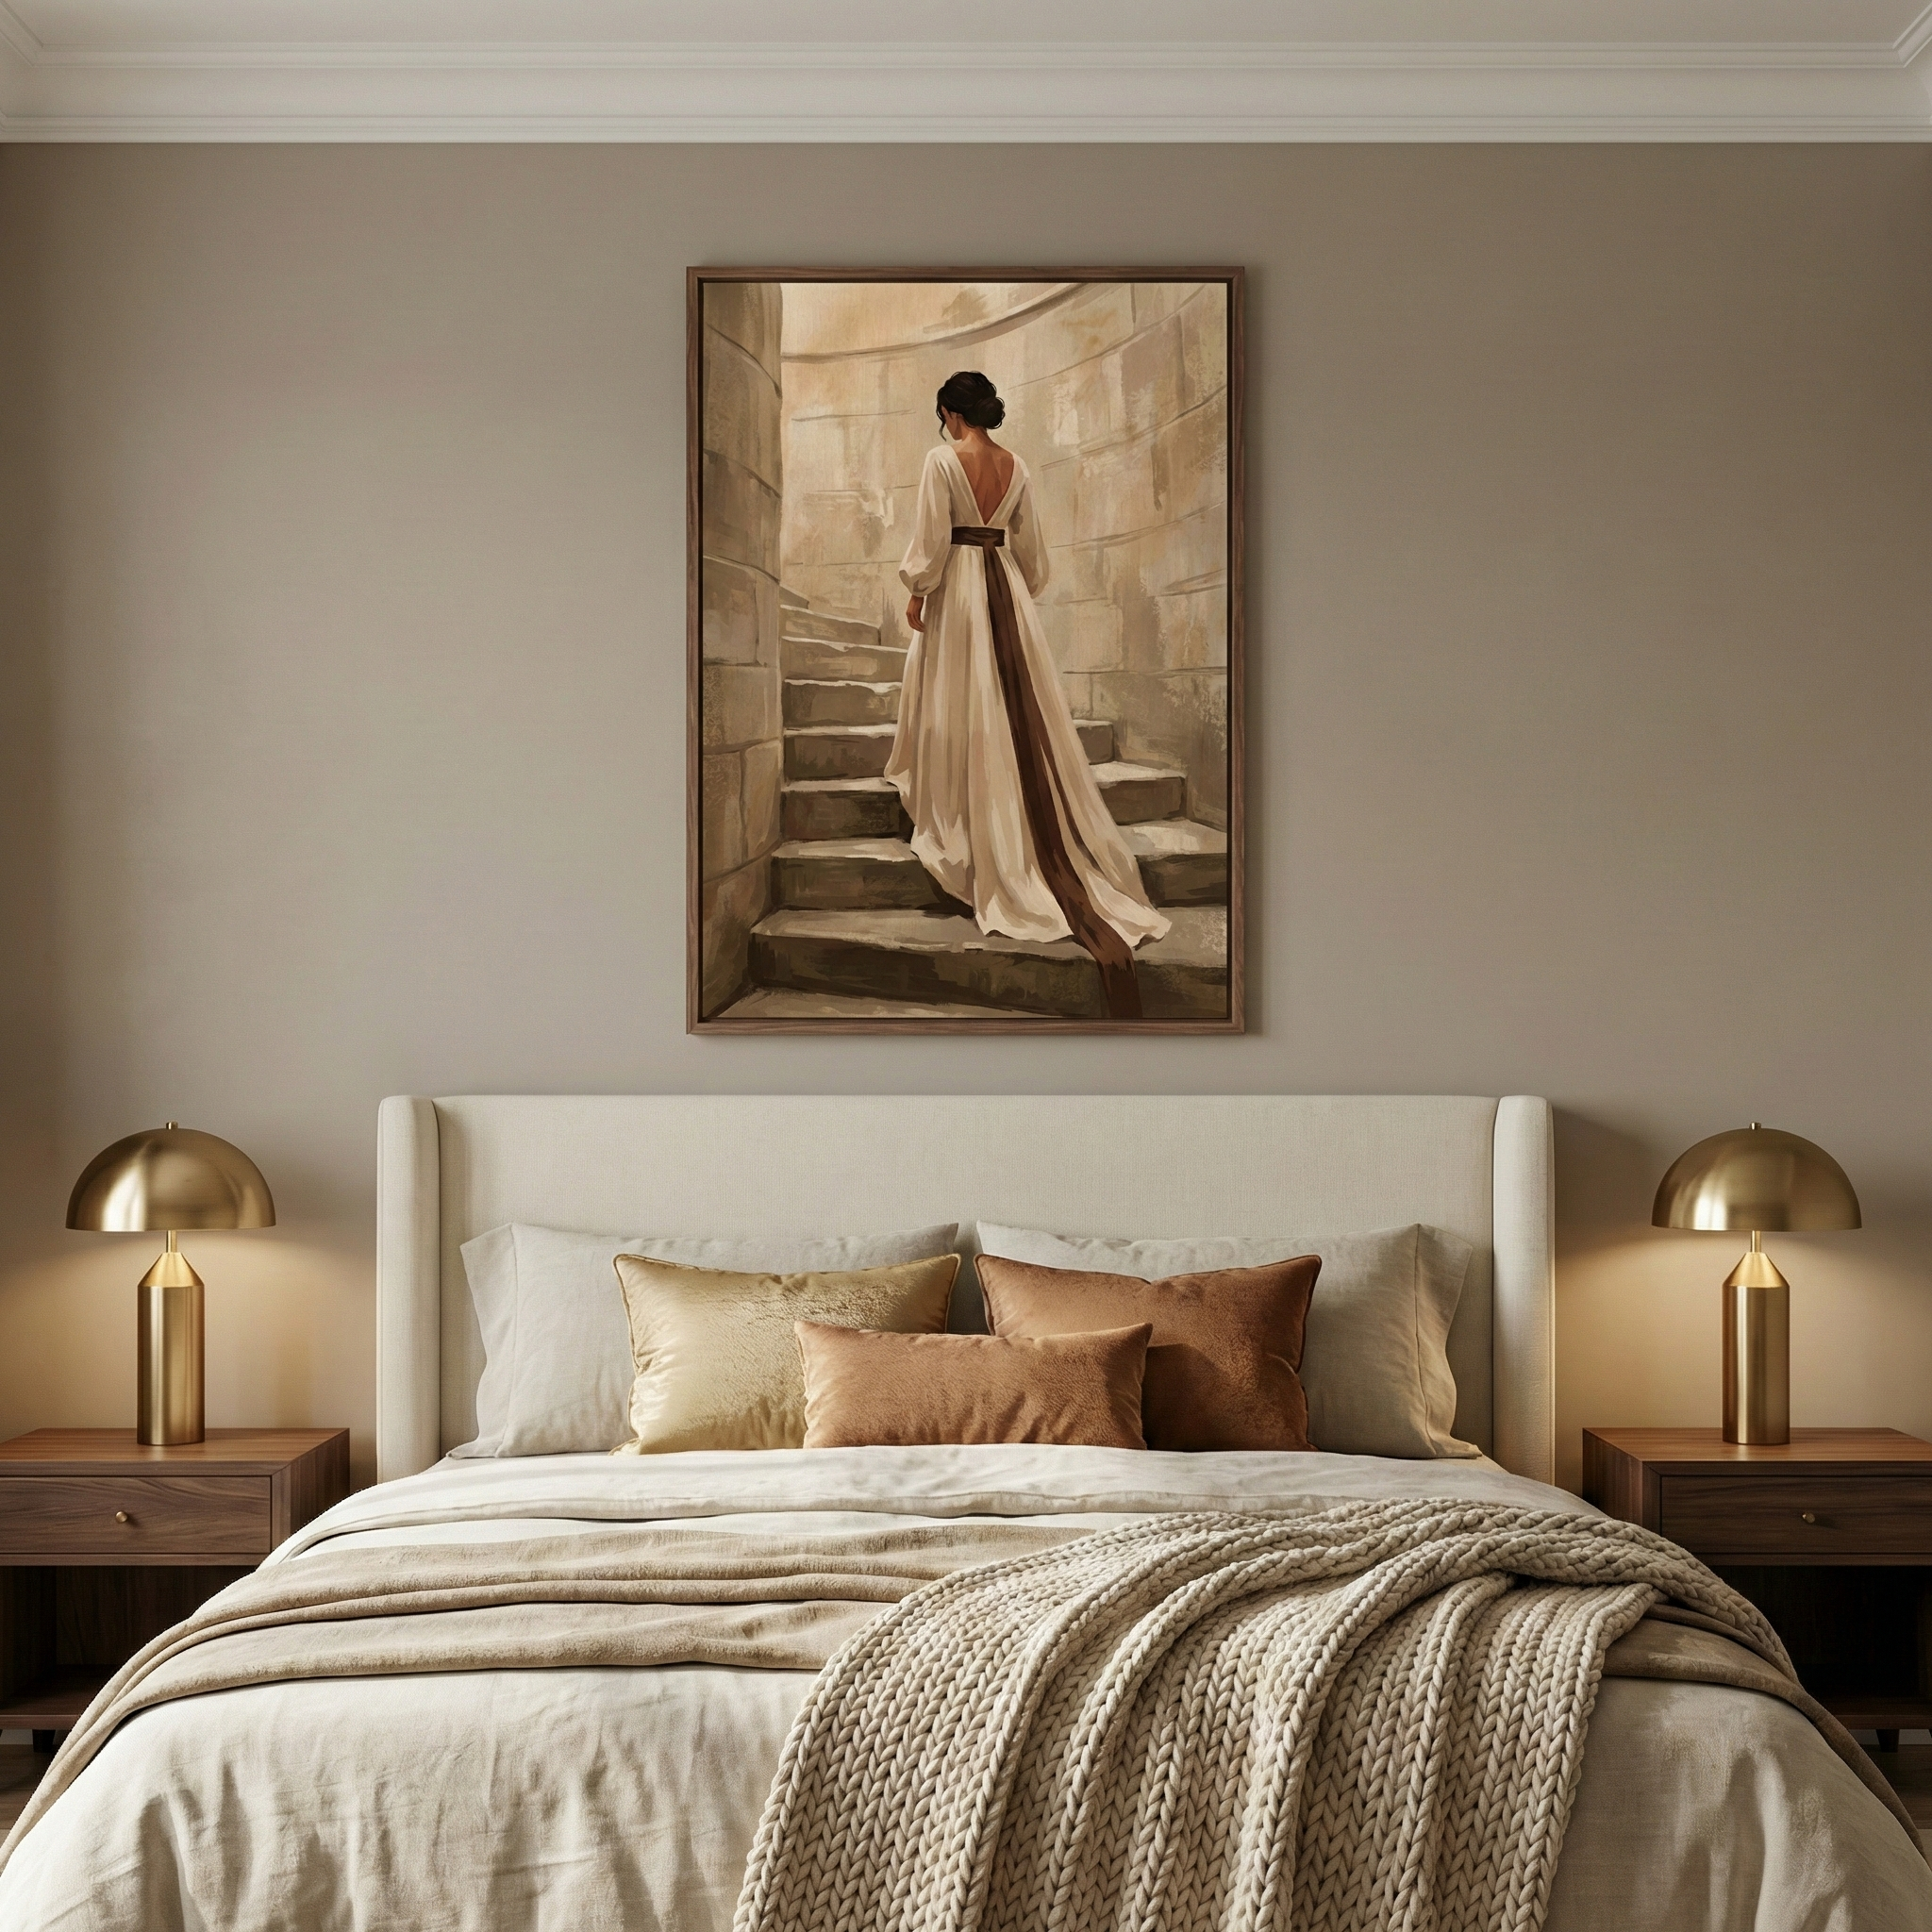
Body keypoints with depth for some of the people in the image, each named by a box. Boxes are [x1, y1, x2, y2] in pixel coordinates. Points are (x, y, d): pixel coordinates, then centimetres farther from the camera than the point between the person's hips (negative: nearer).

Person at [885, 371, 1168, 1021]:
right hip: (1005, 588, 5)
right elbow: (1029, 544, 11)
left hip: (957, 585, -5)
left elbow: (931, 536, -14)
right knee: (1019, 704, 6)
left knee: (959, 700, 3)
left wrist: (917, 593, -4)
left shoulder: (943, 459, -10)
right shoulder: (1016, 467, 7)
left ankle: (957, 814, 7)